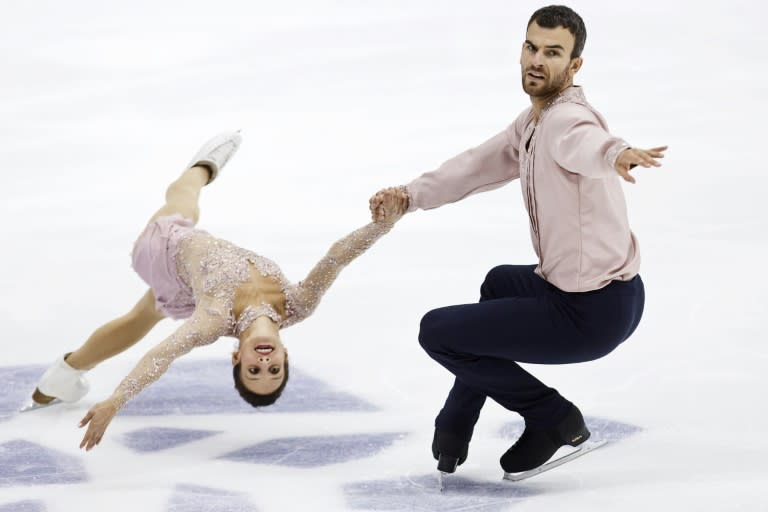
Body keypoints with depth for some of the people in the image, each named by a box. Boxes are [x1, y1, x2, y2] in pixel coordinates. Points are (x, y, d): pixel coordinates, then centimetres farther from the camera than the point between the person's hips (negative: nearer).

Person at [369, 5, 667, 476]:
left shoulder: (567, 118, -21)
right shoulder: (532, 122, 11)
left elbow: (585, 143, -45)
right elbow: (481, 165, 17)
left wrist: (616, 154, -68)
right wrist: (411, 196, 4)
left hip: (591, 314, -10)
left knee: (436, 331, 1)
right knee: (500, 282, 39)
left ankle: (554, 420, 6)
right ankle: (454, 434, 44)